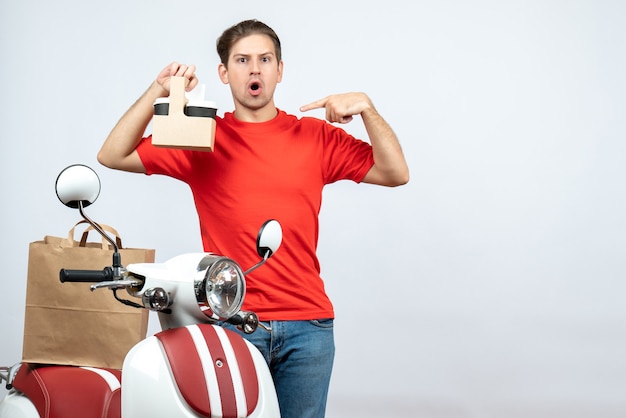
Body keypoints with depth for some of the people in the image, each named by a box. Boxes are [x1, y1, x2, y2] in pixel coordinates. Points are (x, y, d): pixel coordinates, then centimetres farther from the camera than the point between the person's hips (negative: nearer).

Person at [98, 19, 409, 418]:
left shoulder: (317, 137, 8)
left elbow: (394, 173, 4)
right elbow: (113, 156, -1)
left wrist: (367, 107, -8)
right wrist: (157, 93, -11)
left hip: (307, 324, 2)